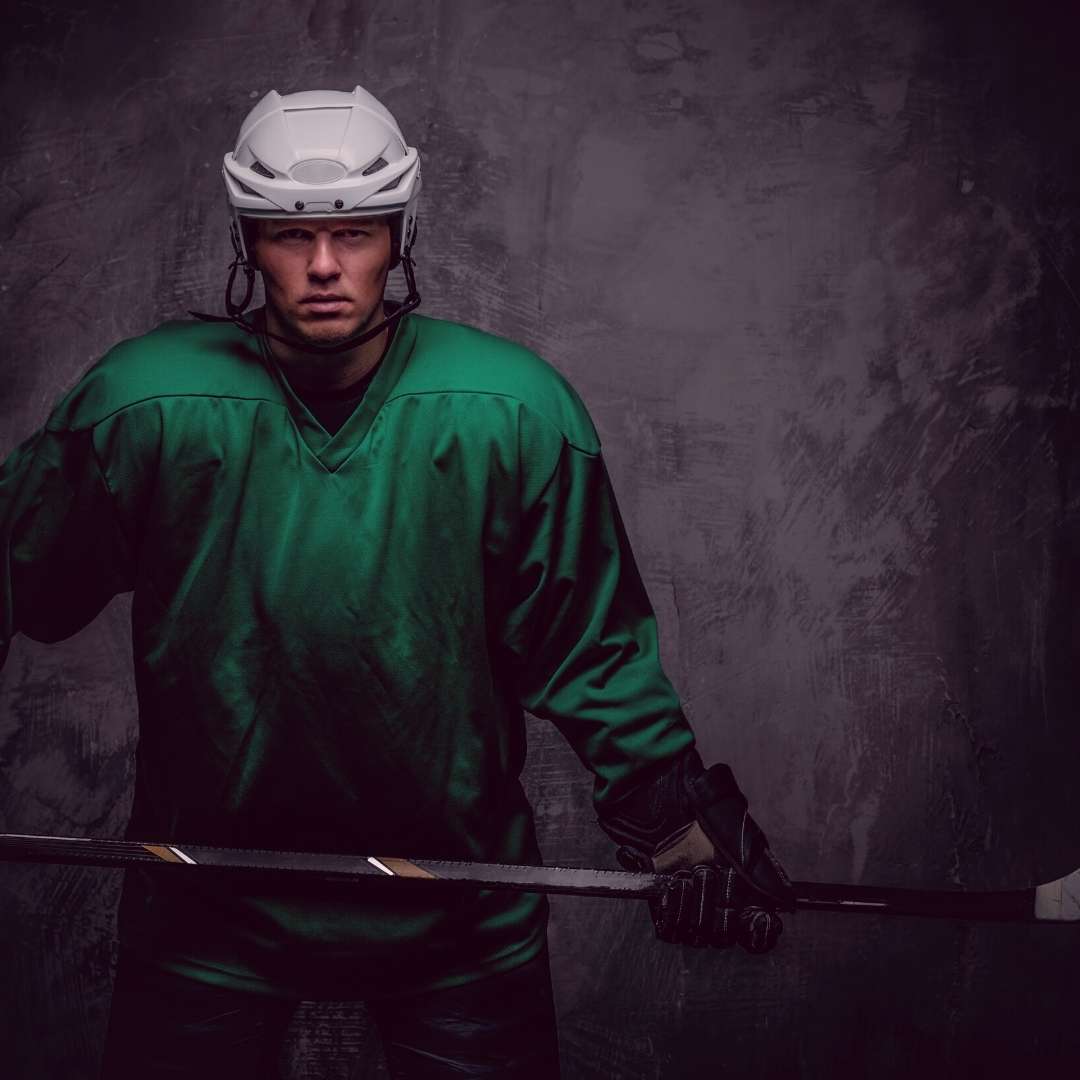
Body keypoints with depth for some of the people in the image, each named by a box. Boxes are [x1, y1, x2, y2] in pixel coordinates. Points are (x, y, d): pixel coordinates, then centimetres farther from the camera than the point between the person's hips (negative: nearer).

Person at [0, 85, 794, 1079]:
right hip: (207, 908, 0)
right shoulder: (141, 404, -13)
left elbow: (592, 643, -4)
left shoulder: (517, 411, -12)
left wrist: (678, 817, -5)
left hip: (460, 906, 1)